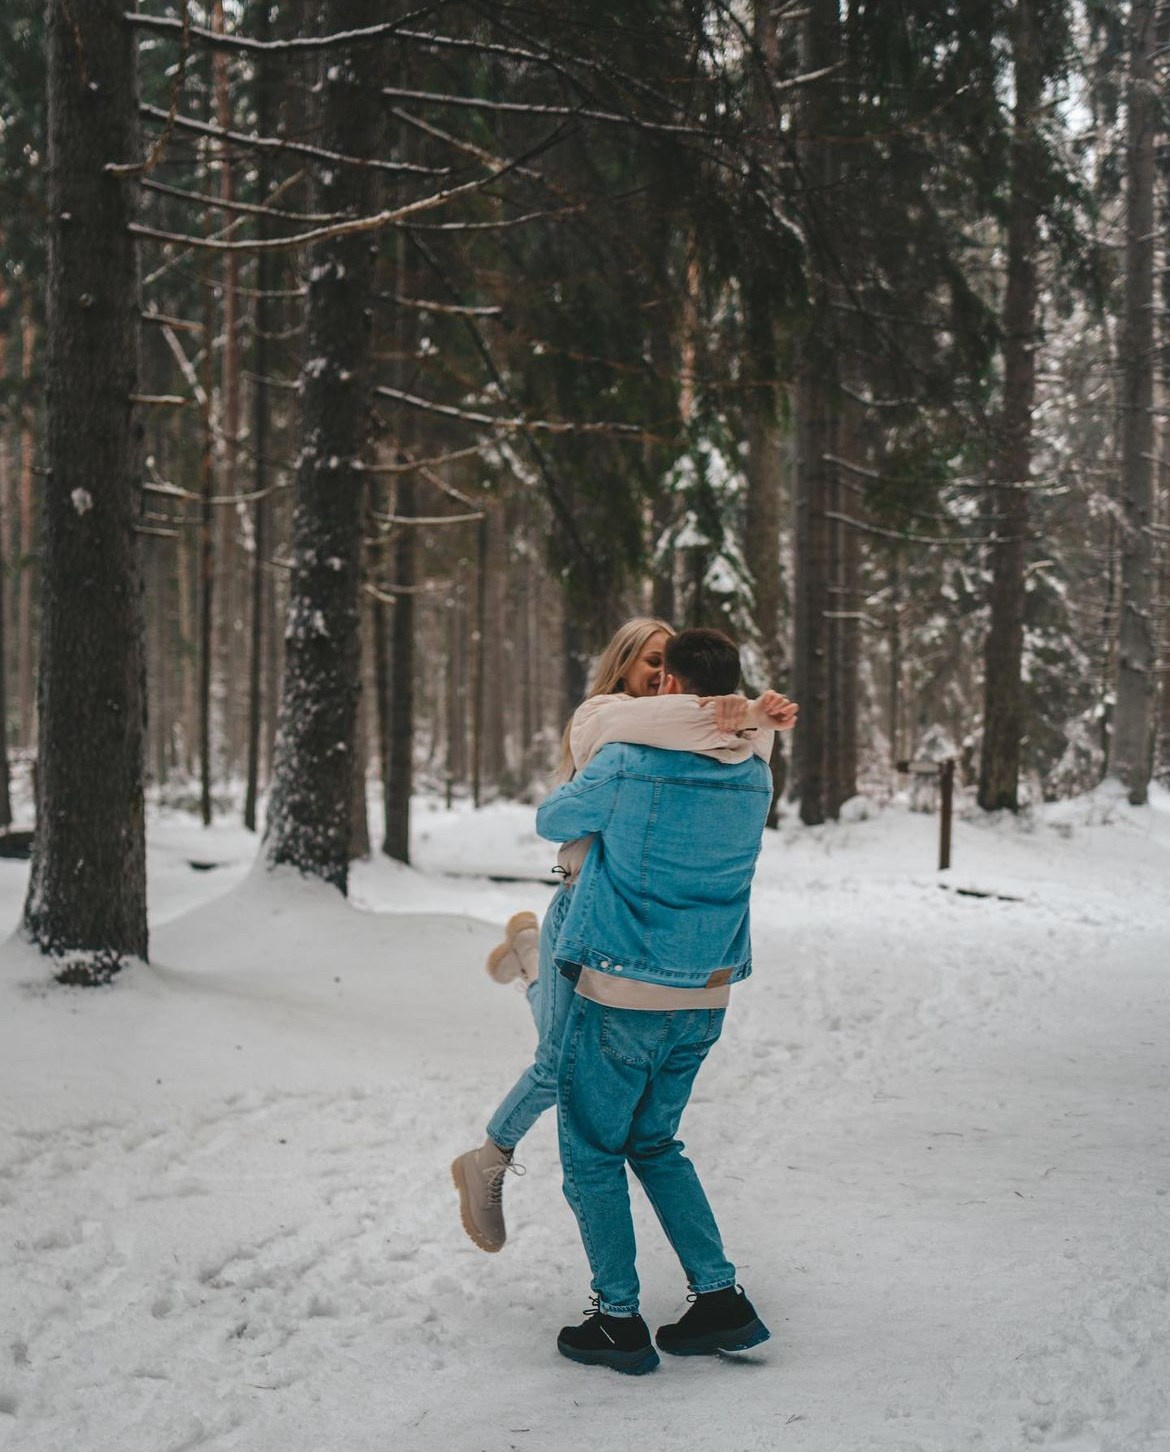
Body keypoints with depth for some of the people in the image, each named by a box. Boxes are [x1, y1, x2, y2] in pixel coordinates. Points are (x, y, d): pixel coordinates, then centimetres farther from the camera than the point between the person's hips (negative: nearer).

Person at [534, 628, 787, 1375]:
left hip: (623, 996, -6)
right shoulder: (755, 779, 0)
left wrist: (583, 784, 21)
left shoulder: (625, 768, -16)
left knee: (592, 1151, 10)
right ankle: (721, 1297, 16)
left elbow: (552, 820, 2)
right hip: (707, 998, 6)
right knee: (655, 1144, 21)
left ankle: (619, 1319, 10)